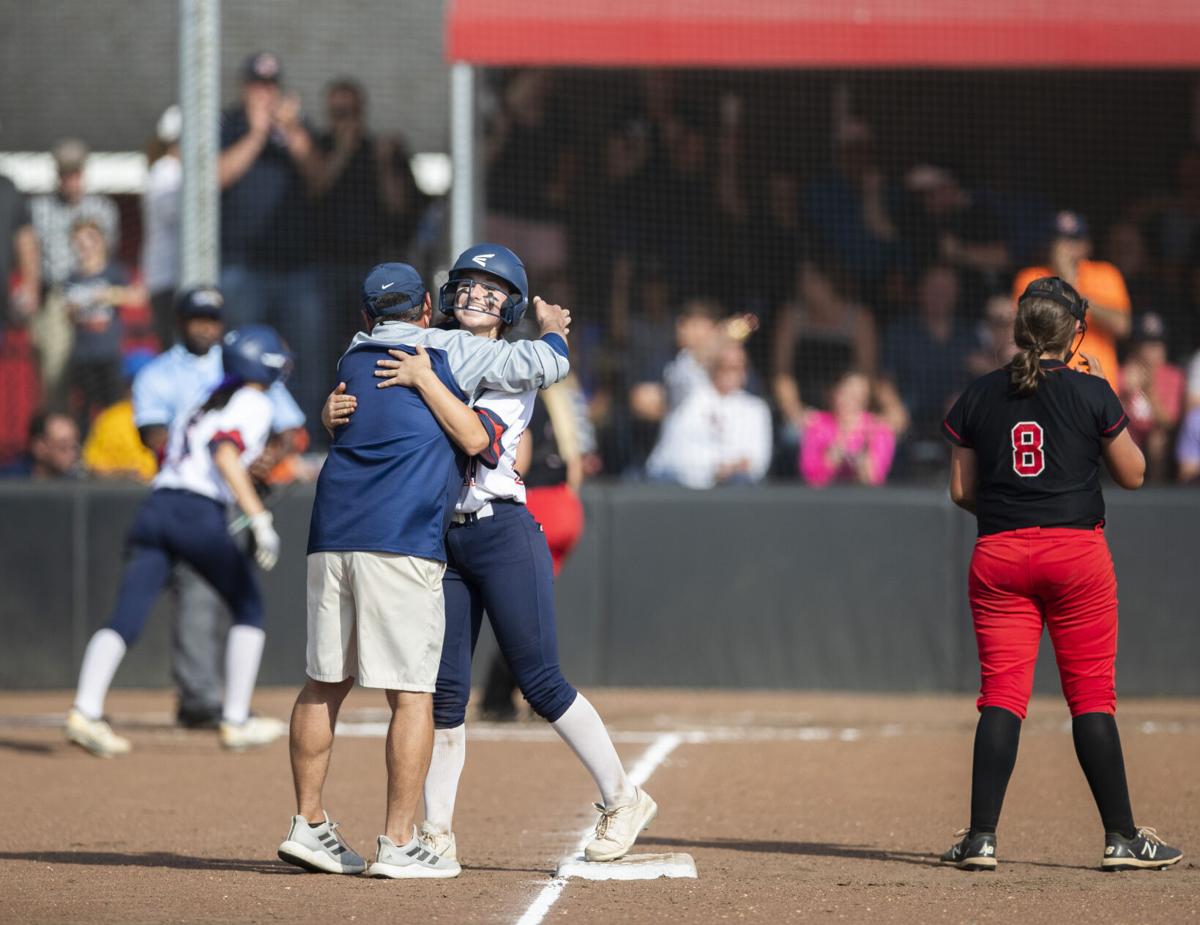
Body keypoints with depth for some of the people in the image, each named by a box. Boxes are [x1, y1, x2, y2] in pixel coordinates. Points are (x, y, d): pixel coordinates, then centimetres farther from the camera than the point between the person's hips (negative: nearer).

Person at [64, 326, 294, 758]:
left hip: (154, 508, 6)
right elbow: (225, 452, -13)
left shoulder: (204, 403, 26)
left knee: (125, 621, -5)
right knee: (248, 609, 14)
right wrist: (259, 518, -20)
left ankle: (85, 710, -24)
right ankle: (236, 721, 12)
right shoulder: (254, 403, 4)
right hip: (200, 514, -6)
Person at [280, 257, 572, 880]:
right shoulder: (451, 350, 4)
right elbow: (548, 365, 5)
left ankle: (308, 825, 14)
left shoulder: (353, 358, 19)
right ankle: (399, 844, -7)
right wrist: (552, 327, 25)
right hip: (401, 542, -6)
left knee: (325, 682, 13)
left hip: (331, 537, 6)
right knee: (411, 691, -4)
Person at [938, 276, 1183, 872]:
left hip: (998, 555, 2)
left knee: (1001, 695, 3)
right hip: (1078, 553, -2)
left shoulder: (979, 397, 3)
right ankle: (1121, 838, 5)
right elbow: (1133, 474, 4)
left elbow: (962, 492, 6)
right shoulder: (1091, 394, -6)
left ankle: (981, 837, -4)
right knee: (1092, 698, 3)